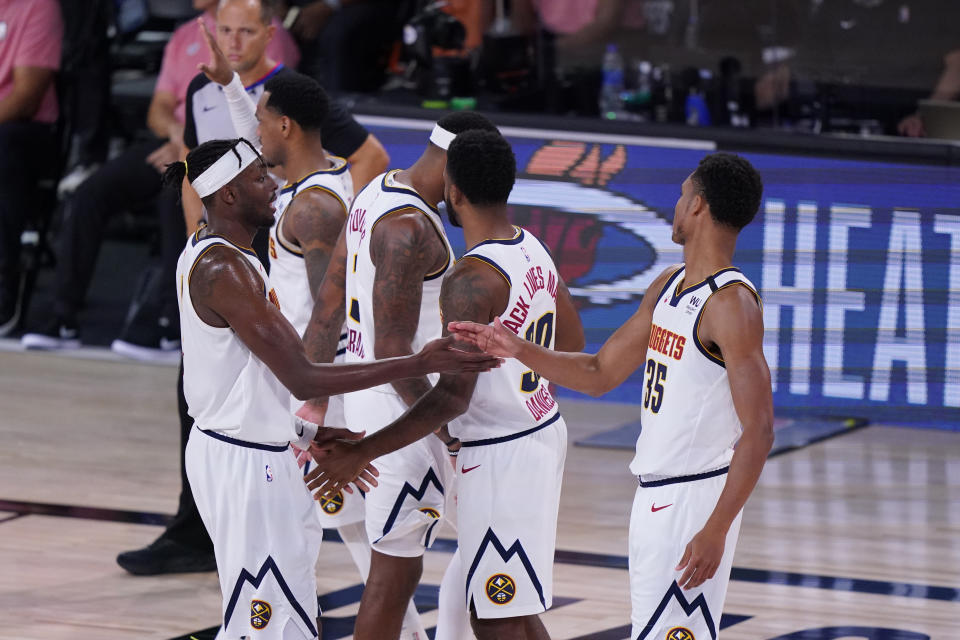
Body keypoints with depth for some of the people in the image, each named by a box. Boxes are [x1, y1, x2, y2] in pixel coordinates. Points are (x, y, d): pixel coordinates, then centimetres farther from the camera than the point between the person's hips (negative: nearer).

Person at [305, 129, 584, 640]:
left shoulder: (471, 280, -23)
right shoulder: (533, 251, 5)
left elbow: (453, 397, -27)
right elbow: (571, 343, 17)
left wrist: (361, 454, -25)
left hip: (499, 457, -10)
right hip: (542, 430, 10)